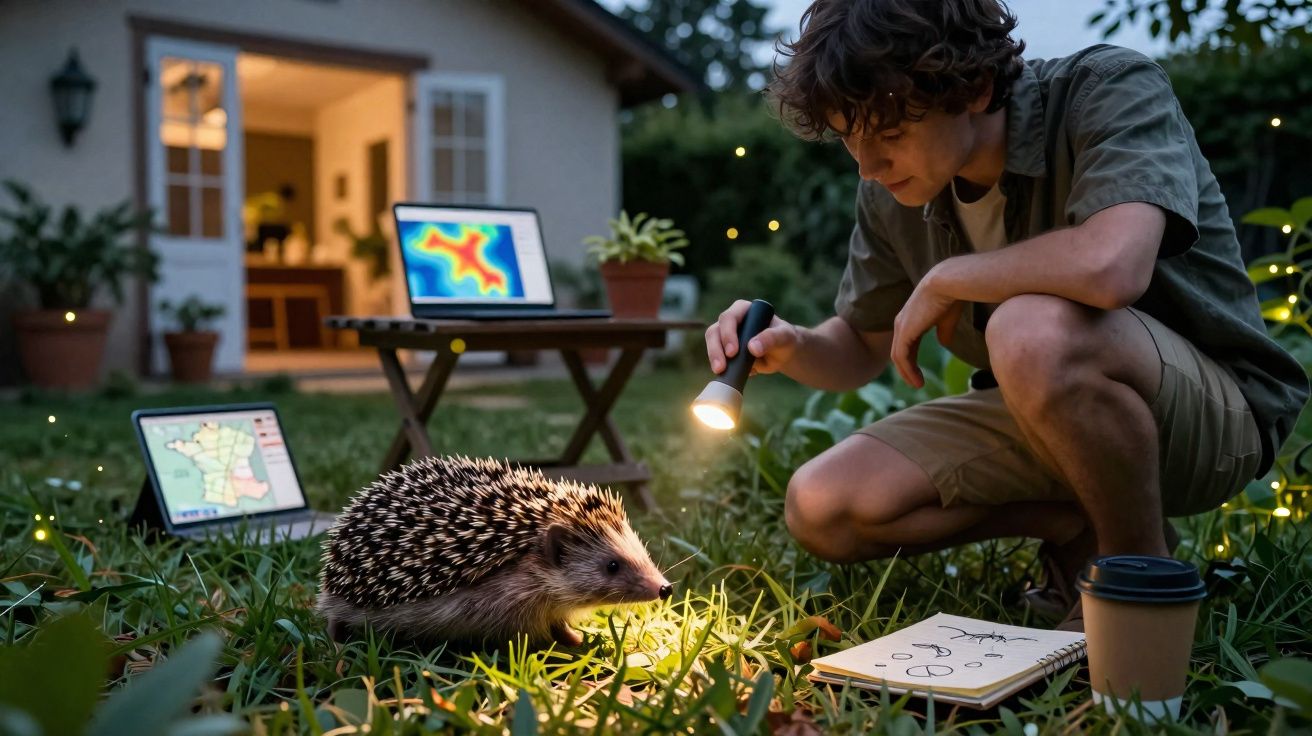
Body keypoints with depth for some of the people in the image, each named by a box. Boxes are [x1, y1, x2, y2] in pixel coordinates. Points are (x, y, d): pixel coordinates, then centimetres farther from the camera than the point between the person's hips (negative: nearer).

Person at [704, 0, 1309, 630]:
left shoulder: (1112, 90, -21)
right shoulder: (891, 193, -4)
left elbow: (1110, 266, -41)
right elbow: (864, 348, 7)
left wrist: (943, 281, -24)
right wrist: (792, 348, -16)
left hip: (1219, 412, -6)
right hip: (1044, 419, 6)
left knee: (1033, 330, -38)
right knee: (820, 510, -8)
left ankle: (1144, 570, -12)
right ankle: (1082, 520, 1)